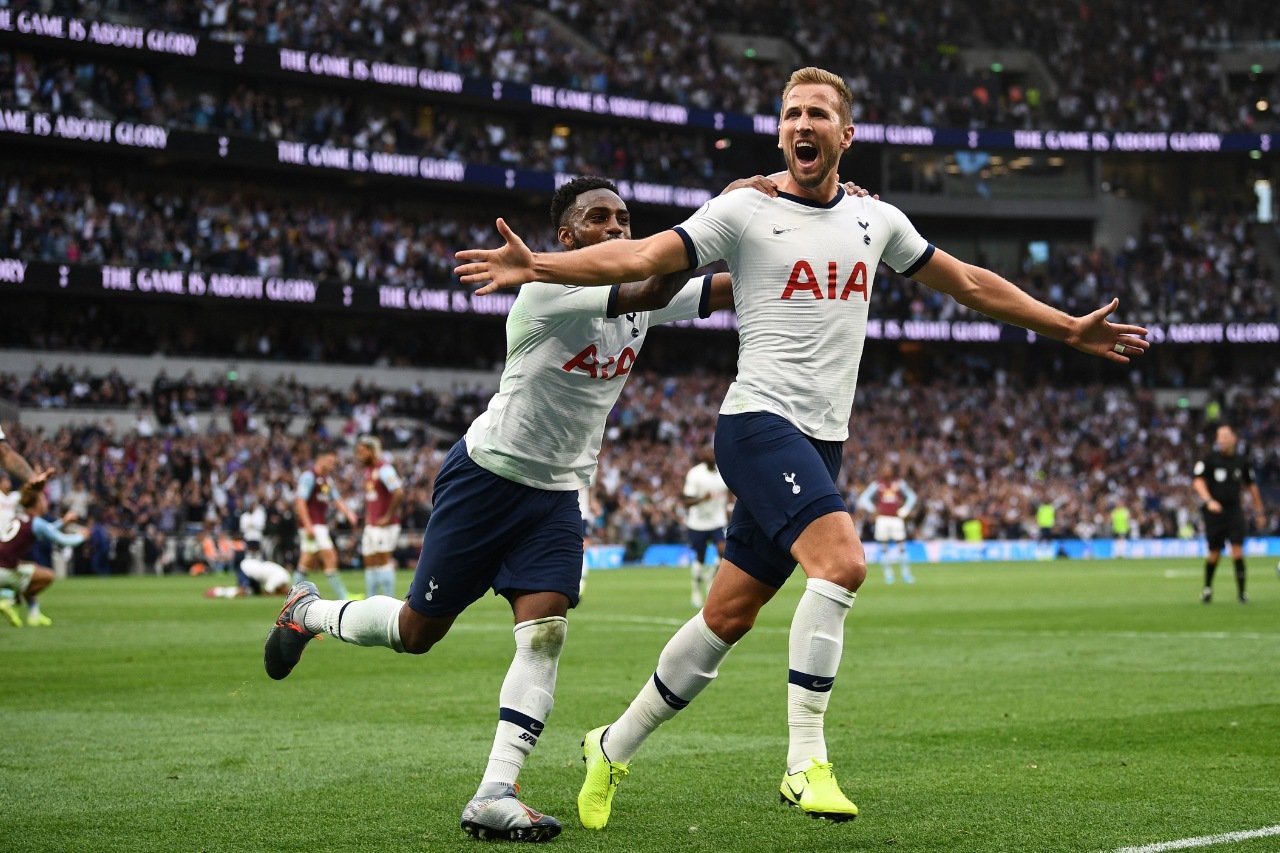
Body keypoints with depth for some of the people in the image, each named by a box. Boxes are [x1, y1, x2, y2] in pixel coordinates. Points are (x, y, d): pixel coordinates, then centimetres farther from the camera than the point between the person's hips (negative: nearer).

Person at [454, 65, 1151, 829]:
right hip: (760, 420, -6)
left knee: (730, 616, 7)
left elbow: (968, 282, 25)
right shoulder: (746, 210, -2)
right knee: (841, 561, -28)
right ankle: (806, 761, -22)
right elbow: (641, 257, -11)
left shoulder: (876, 220, 14)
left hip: (821, 443, 6)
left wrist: (1070, 329, 26)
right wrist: (539, 266, -26)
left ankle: (613, 749, 23)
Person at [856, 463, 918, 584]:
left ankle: (906, 574, 3)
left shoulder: (899, 482, 7)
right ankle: (888, 574, 4)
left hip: (896, 518, 1)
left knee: (901, 546, -2)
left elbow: (911, 497, 16)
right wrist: (873, 509, -3)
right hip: (882, 518, -1)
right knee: (884, 546, -1)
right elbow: (863, 498, 6)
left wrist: (904, 511, 7)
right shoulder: (877, 483, 3)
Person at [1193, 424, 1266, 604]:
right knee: (1215, 553, 2)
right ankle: (1207, 587, 25)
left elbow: (1251, 486, 19)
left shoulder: (1240, 461, 8)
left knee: (1237, 549, -10)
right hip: (1214, 511, -2)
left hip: (1234, 510, 2)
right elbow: (1198, 481, -10)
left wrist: (1259, 511, 21)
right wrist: (1208, 500, -26)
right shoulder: (1210, 459, -3)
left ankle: (1241, 591, -6)